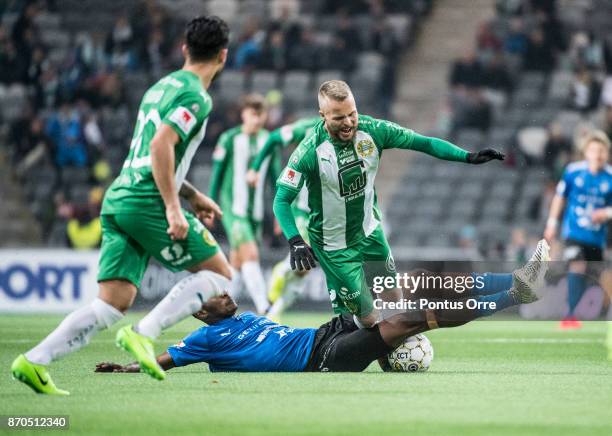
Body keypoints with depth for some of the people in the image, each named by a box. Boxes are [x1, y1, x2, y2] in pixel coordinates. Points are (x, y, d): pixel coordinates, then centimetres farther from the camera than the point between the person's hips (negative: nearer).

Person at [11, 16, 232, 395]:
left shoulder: (161, 87, 23)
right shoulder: (196, 97, -6)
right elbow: (161, 146, -20)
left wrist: (192, 194, 36)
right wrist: (173, 207, -21)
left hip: (118, 201, 8)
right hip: (148, 203, -8)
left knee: (114, 303, 2)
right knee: (220, 273, 3)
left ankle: (35, 360, -12)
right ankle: (144, 334, -13)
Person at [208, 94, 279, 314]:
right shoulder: (230, 139, -6)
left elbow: (275, 177, 12)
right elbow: (217, 174, 1)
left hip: (255, 211, 5)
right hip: (232, 207, -5)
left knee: (237, 264, 9)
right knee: (250, 255, -19)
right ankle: (264, 309, -24)